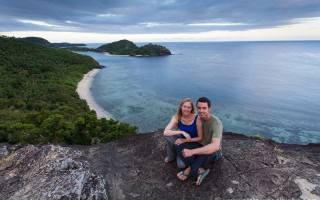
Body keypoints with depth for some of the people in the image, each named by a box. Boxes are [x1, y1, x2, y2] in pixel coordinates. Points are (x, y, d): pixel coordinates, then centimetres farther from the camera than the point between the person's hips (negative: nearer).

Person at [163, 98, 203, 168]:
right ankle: (171, 156, -1)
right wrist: (182, 132, -39)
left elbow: (200, 138, -15)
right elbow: (165, 132, -30)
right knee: (169, 134, -28)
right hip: (182, 140, 3)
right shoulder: (177, 117, -18)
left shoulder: (197, 119, -24)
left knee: (181, 165, -22)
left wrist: (185, 140, -24)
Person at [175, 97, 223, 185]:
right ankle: (200, 171, -23)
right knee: (177, 144, -21)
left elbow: (215, 146, -44)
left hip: (213, 154, -5)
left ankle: (189, 170, -21)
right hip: (199, 147, 5)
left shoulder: (216, 123, -30)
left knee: (209, 151, -45)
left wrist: (192, 151, -48)